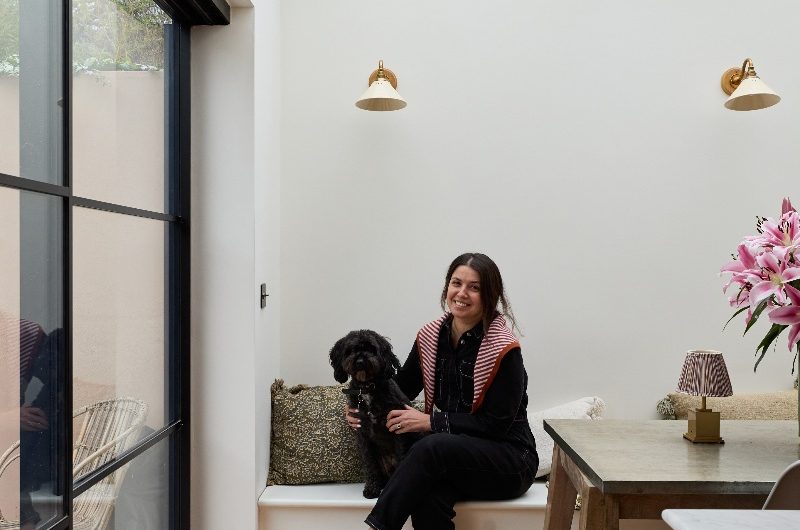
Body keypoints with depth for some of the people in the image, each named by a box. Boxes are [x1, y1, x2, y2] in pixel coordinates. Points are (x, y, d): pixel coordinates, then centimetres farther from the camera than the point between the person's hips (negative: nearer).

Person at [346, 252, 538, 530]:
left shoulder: (504, 349, -14)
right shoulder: (431, 336, 3)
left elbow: (495, 424, -16)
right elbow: (401, 386, 15)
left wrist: (430, 422, -18)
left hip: (509, 461, -4)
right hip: (453, 454, 4)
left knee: (431, 447, -34)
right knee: (427, 500, -32)